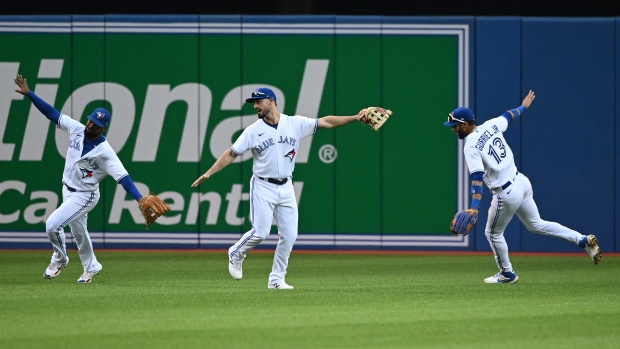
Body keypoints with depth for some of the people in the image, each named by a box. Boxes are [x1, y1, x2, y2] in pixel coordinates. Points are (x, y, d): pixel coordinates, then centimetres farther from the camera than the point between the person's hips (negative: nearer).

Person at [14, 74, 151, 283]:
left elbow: (122, 177, -31)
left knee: (53, 224, -17)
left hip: (84, 197, -7)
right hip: (68, 190, 7)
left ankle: (59, 258, 11)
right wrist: (28, 93, -12)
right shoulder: (76, 129, -11)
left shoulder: (105, 151, -27)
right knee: (78, 231, 22)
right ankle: (91, 267, 43)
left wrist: (140, 199, -42)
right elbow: (52, 113, -7)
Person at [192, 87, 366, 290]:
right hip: (263, 187, -3)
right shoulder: (253, 130, -3)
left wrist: (355, 118, -7)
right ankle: (236, 254, 18)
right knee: (260, 233, -11)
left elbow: (326, 122, 1)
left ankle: (277, 279, 10)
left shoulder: (295, 124, 1)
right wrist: (208, 174, -10)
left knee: (289, 235, -1)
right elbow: (231, 154, -3)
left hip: (286, 188, 3)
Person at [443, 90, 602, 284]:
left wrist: (474, 207, -37)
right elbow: (509, 115, 24)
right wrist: (523, 106, 45)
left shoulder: (471, 147, -17)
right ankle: (584, 240, 16)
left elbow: (477, 178, -29)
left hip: (507, 193, -8)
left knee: (493, 233, 15)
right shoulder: (491, 126, 3)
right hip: (521, 181, 8)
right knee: (536, 224, 22)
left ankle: (507, 274, 30)